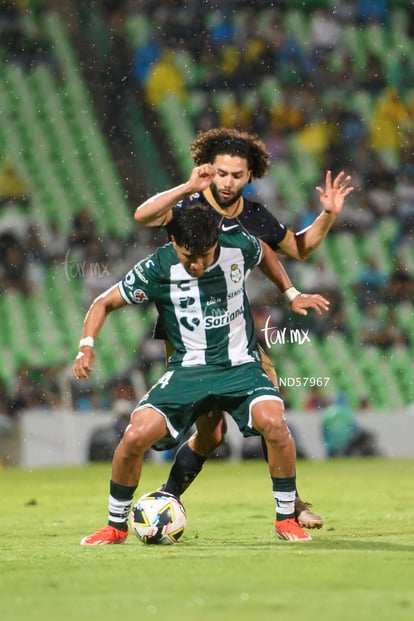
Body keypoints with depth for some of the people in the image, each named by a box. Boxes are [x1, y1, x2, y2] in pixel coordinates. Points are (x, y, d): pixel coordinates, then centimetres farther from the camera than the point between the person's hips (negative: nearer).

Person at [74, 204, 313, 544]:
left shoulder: (239, 246, -7)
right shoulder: (157, 268, -11)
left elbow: (266, 253, 19)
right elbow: (105, 303, 0)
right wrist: (87, 346, -16)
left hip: (241, 366, 0)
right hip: (188, 370, 0)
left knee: (274, 422, -30)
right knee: (136, 436, -21)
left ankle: (286, 519, -8)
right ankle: (116, 526, 5)